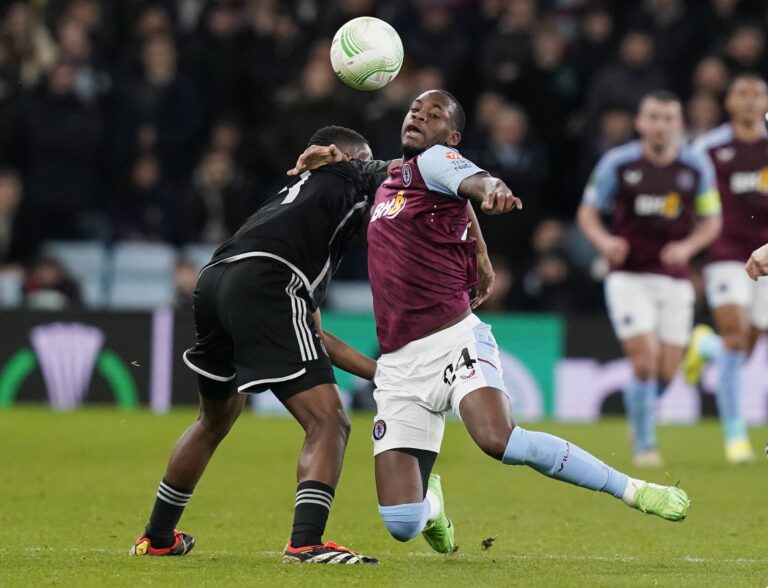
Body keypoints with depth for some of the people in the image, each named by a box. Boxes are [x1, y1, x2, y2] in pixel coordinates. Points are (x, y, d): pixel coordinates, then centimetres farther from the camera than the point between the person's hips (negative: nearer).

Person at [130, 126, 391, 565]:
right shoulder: (347, 175, 22)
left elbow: (312, 335, 36)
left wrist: (381, 373, 36)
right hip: (264, 288, -8)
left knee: (215, 421, 31)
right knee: (328, 422, -8)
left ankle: (158, 537, 42)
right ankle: (306, 542, -24)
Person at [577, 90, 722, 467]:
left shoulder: (697, 166, -1)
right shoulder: (617, 163, -6)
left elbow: (711, 221, 8)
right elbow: (588, 213, 2)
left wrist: (687, 247, -12)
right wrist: (604, 241, -18)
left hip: (674, 279, 3)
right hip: (628, 276, -3)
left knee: (666, 372, 3)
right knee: (645, 362, -15)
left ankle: (640, 406, 36)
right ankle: (645, 445, -1)